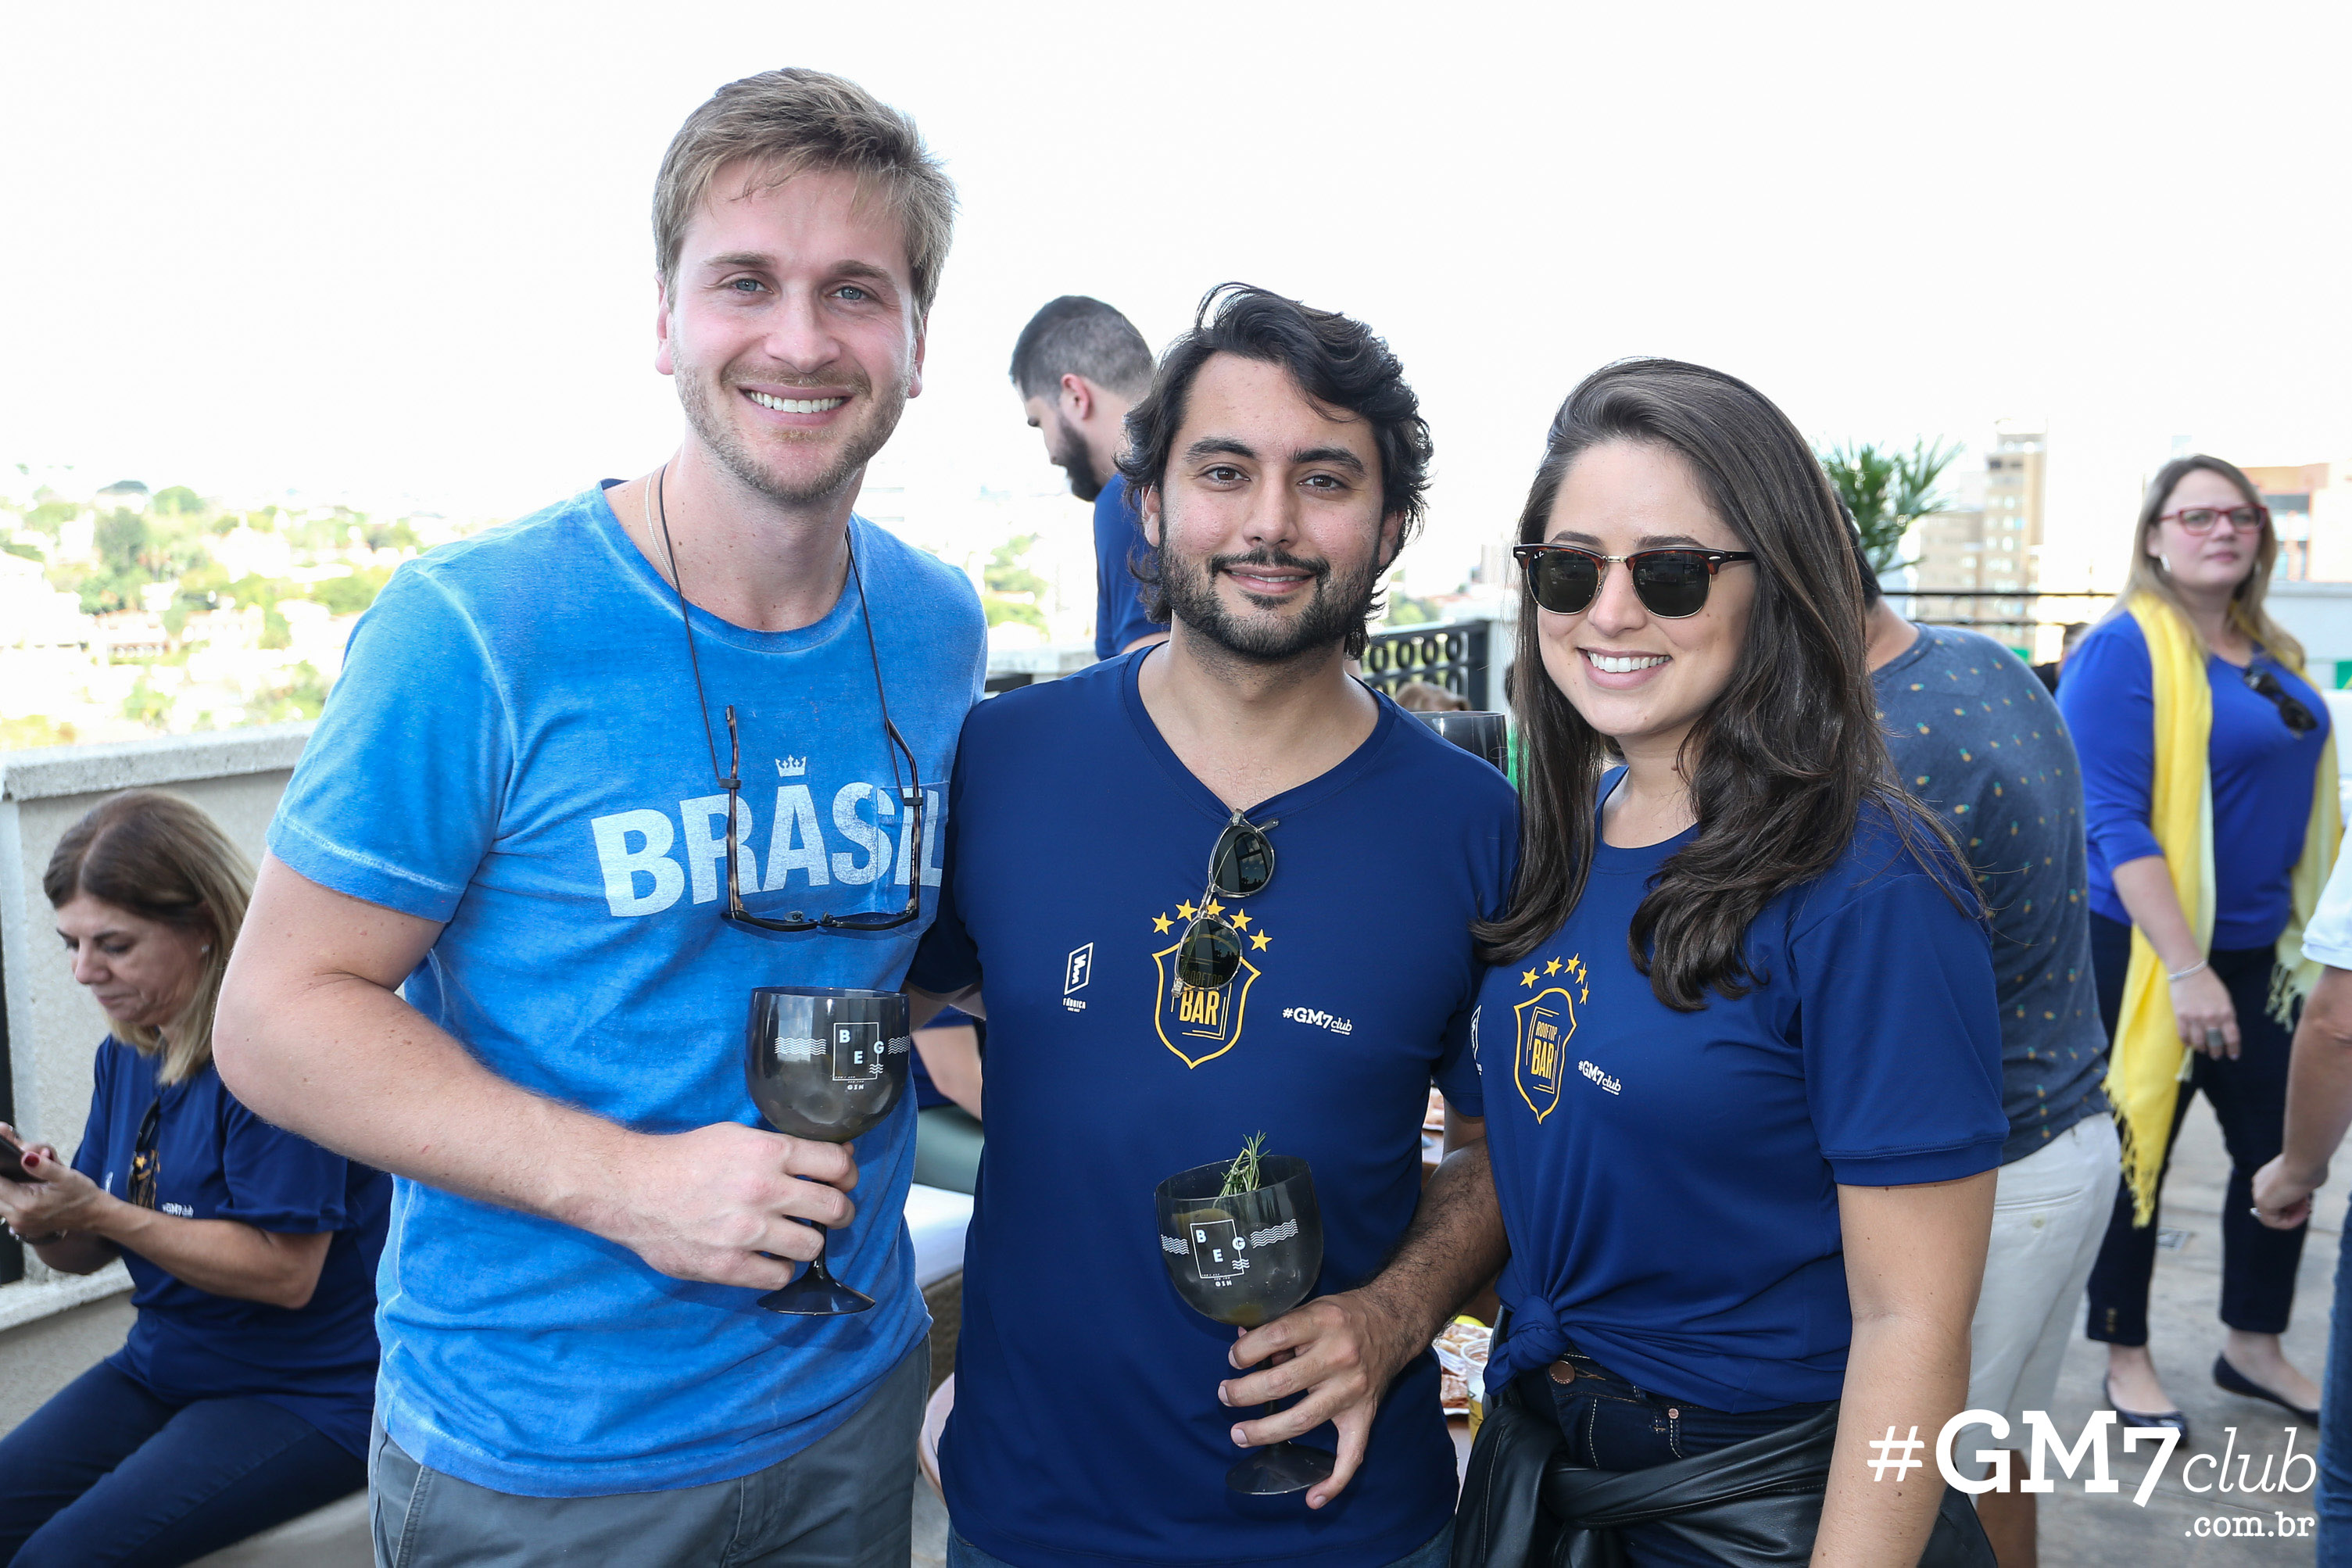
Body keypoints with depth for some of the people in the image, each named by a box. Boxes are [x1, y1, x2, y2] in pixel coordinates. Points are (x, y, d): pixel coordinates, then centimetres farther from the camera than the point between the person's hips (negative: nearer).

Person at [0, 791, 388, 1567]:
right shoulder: (125, 1053, 7)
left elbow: (286, 1272, -23)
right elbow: (86, 1254, 12)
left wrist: (97, 1211, -24)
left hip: (308, 1397, -8)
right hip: (163, 1369, 8)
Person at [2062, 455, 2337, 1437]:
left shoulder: (2269, 657, 9)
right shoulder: (2125, 649, -14)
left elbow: (2295, 799, 19)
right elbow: (2113, 821, -20)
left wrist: (2306, 936, 13)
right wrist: (2184, 968, -23)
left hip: (2255, 947, 7)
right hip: (2146, 950, -7)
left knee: (2281, 1144, 12)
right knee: (2138, 1151, 6)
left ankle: (2253, 1346, 31)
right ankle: (2126, 1358, 22)